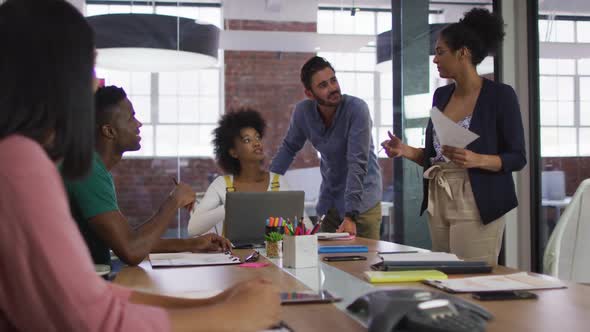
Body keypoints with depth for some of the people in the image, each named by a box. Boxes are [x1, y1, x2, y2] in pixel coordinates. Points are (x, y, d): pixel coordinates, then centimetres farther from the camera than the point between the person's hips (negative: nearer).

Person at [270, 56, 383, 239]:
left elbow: (357, 164, -28)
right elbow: (289, 148, 8)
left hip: (362, 200, -4)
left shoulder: (357, 109, -24)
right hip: (329, 200, 4)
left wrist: (351, 215, -33)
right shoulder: (302, 111, -10)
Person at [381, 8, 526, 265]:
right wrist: (405, 150, -2)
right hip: (438, 204, 6)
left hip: (476, 207, -6)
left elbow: (517, 158, -7)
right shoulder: (441, 95, 11)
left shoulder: (500, 95, -7)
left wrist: (476, 160, -23)